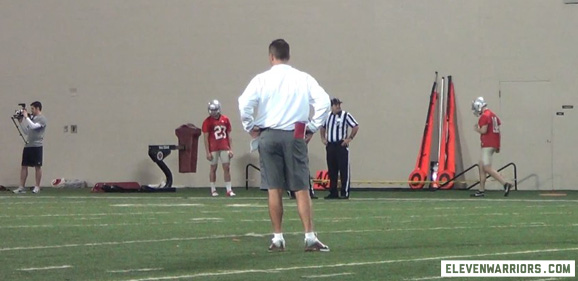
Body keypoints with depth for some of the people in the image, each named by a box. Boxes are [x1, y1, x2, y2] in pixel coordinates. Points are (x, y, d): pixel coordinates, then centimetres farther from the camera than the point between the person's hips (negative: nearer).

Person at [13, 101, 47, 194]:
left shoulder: (42, 119, -5)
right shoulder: (32, 118, 17)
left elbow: (33, 126, -22)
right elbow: (26, 132, 20)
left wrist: (26, 117, -15)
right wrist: (21, 122, 12)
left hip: (37, 146, -7)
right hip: (28, 145, 7)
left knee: (37, 166, 0)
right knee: (24, 166, 3)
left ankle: (37, 187, 6)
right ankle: (21, 187, 3)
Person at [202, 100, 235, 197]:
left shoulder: (225, 120, 6)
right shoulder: (207, 122, -4)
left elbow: (229, 135, 10)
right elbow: (206, 138, -4)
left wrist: (231, 149, 5)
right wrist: (208, 152, -9)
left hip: (224, 148, 3)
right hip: (213, 149, -3)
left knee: (227, 168, 0)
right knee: (213, 168, 3)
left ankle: (229, 190, 2)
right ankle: (213, 190, 11)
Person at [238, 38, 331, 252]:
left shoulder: (262, 79, 1)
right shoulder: (303, 79, 4)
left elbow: (244, 103, -10)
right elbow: (323, 102, -5)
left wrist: (250, 128, 3)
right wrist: (312, 128, 4)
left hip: (268, 136, 0)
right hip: (295, 136, 0)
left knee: (274, 190, 5)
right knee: (301, 190, 0)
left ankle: (278, 238, 6)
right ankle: (310, 237, -6)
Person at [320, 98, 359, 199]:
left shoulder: (346, 115, -4)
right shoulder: (328, 116, 14)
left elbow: (356, 127, -6)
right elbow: (323, 128, 28)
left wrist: (349, 138, -9)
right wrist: (323, 138, 15)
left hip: (341, 146, -6)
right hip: (330, 146, 6)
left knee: (344, 170, -6)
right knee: (331, 171, 8)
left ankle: (345, 193, -4)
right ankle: (333, 193, 14)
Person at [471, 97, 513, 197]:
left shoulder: (484, 116, -14)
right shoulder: (493, 115, 16)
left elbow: (484, 131, -23)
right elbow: (498, 130, 17)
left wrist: (476, 129, -1)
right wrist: (498, 146, 20)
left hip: (488, 145, -10)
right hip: (494, 144, 10)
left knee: (487, 168, -8)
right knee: (481, 165, 14)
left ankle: (505, 184, -16)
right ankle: (481, 190, 15)